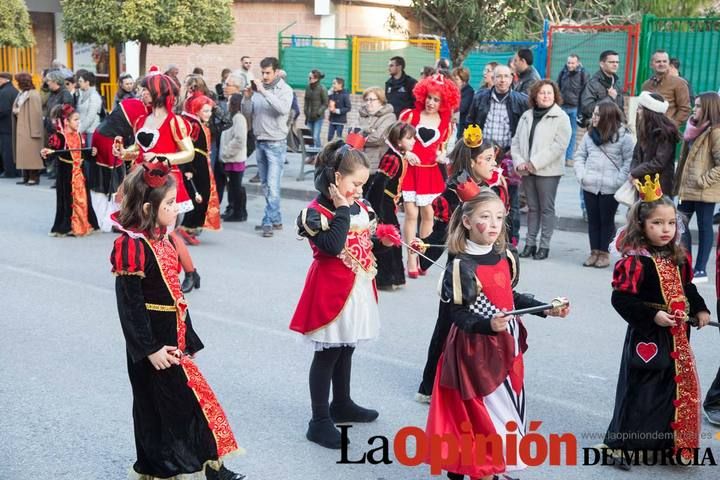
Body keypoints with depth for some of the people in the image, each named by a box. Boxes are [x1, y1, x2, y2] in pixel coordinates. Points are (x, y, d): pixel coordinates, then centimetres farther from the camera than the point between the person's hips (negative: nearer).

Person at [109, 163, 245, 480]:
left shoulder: (162, 240, 9)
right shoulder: (132, 246, -19)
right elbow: (129, 304, -19)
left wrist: (188, 339, 17)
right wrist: (150, 349, -20)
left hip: (173, 337, 9)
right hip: (153, 342, -9)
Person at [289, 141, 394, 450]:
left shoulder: (359, 206, 8)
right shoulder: (316, 211, -17)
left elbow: (369, 239, 19)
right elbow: (332, 246, -29)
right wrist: (342, 210, -25)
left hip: (358, 288, 8)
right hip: (332, 290, -8)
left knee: (346, 349, 21)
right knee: (327, 354, -1)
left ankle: (342, 404, 38)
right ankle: (320, 422, 8)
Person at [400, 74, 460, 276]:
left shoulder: (445, 124, 8)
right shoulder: (410, 115, -1)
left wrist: (442, 156, -2)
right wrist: (406, 154, -15)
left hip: (431, 173, 3)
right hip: (410, 170, -3)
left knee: (428, 214, 6)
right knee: (411, 214, -8)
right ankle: (411, 259, -3)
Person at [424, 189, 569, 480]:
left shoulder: (505, 257, 4)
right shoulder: (460, 266, -19)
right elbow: (456, 315, -20)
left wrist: (546, 309, 9)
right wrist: (488, 325, -34)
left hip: (506, 346, 8)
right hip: (476, 350, -8)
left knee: (507, 411, 17)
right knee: (484, 415, -1)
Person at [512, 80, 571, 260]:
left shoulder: (561, 117, -6)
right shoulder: (526, 116, 11)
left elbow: (559, 146, -14)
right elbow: (516, 141, 12)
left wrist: (535, 163, -17)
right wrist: (519, 162, -5)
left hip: (548, 171, -5)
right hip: (527, 170, 5)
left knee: (547, 208, 2)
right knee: (532, 207, 12)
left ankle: (544, 245, 8)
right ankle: (530, 243, 19)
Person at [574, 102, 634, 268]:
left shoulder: (623, 135, -6)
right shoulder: (590, 134, 9)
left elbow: (630, 161, -8)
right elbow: (580, 155, 14)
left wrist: (618, 180, -15)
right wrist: (581, 175, 0)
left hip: (610, 188, -4)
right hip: (589, 186, 4)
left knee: (607, 220, 5)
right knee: (593, 220, 9)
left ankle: (604, 253, 14)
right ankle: (594, 252, 18)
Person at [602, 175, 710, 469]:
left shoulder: (678, 257, 5)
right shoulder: (635, 261, -18)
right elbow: (621, 299, -19)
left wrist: (699, 309, 3)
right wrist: (652, 316, -22)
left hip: (677, 336, 8)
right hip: (648, 335, -7)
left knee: (679, 387, 15)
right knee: (640, 390, -3)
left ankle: (667, 441, 31)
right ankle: (620, 443, 10)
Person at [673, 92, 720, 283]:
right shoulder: (695, 129, 13)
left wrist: (703, 180, -18)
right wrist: (680, 182, 14)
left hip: (704, 191, -8)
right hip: (688, 188, 8)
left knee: (704, 226, 2)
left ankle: (701, 270, 9)